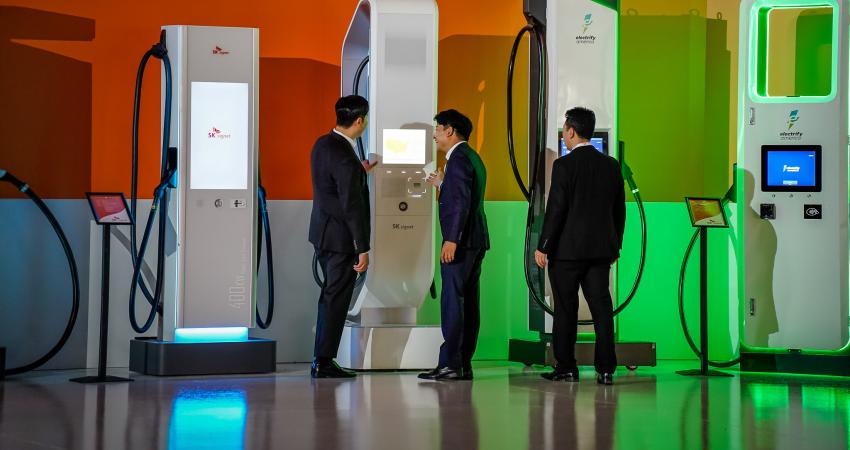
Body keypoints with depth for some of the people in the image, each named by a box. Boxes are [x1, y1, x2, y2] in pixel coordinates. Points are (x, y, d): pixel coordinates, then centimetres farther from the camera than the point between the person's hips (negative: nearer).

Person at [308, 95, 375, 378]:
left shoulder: (322, 144, 6)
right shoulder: (344, 156, -22)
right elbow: (352, 206, -22)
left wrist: (358, 172, 26)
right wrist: (363, 249, -19)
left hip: (322, 232, 9)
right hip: (340, 238, -9)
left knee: (330, 296, 17)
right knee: (336, 299, -1)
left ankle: (321, 359, 22)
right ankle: (324, 363, 3)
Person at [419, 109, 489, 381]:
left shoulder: (459, 159, -12)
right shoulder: (472, 158, 19)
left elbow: (462, 202, -21)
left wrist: (451, 240, -24)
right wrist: (442, 184, 25)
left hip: (461, 241, -10)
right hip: (475, 241, 10)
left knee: (452, 301, -10)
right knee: (468, 304, 9)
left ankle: (450, 364, -11)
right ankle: (464, 365, 11)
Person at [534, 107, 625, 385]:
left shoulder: (564, 165, -11)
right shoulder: (611, 165, 7)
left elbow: (556, 209, -13)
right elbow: (619, 209, 11)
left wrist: (543, 247, -8)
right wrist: (616, 245, 20)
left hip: (567, 248, -5)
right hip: (601, 248, 5)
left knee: (566, 310, 4)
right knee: (601, 306, 4)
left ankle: (566, 367, 9)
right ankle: (606, 368, 0)